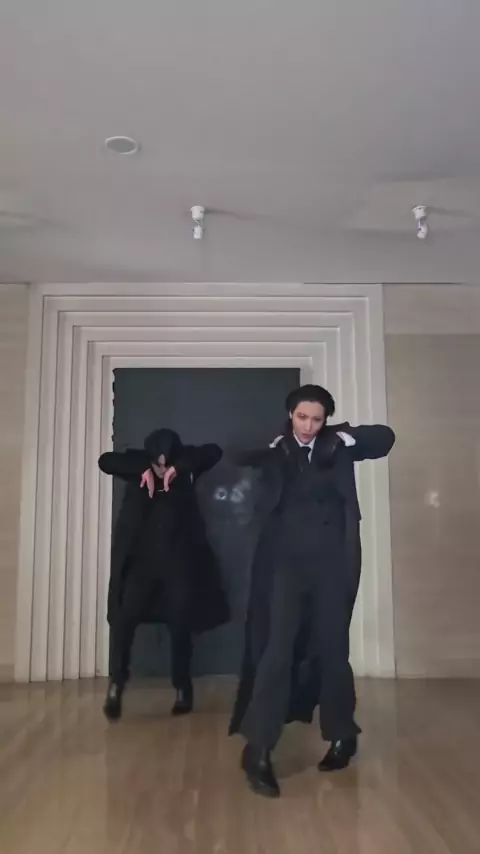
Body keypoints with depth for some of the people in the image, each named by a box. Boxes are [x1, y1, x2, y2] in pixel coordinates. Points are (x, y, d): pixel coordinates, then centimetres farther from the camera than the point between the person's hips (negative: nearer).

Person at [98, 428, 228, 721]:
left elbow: (214, 452, -11)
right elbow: (105, 460, -10)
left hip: (178, 561, 0)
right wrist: (143, 469, -19)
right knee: (123, 620, -12)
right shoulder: (140, 469, 1)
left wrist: (180, 467, -21)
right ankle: (116, 685, 6)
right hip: (141, 560, 0)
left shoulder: (185, 470, 0)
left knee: (180, 626, 6)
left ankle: (183, 688, 24)